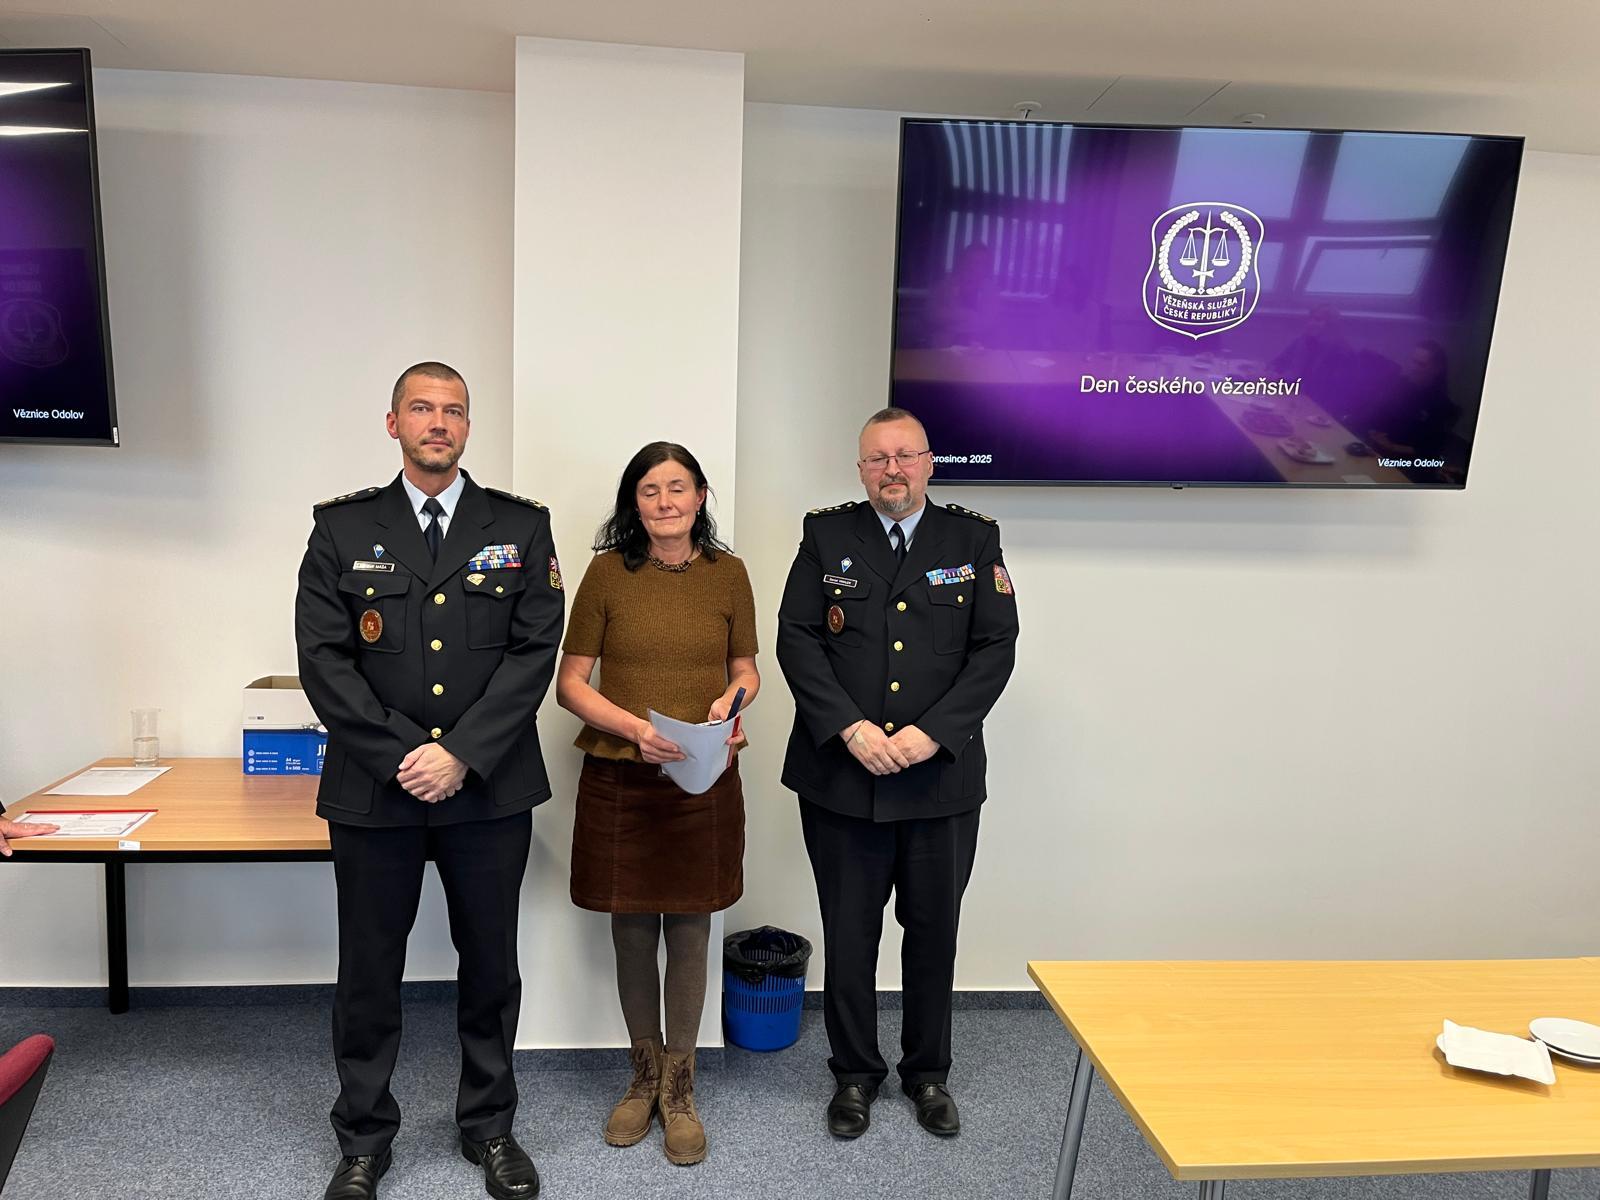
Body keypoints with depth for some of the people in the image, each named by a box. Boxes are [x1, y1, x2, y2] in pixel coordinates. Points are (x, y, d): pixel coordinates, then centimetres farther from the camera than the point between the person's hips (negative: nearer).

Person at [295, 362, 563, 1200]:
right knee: (368, 972, 11)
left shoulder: (520, 528, 3)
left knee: (490, 966, 12)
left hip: (489, 789, 0)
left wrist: (461, 754, -13)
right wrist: (400, 756, -13)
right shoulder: (342, 529, 4)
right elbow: (324, 658, -3)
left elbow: (536, 649, -5)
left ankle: (489, 1128, 32)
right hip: (373, 790, 0)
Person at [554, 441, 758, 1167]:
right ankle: (645, 1076, 33)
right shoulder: (607, 572, -3)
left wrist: (730, 698, -10)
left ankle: (679, 1089, 27)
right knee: (632, 933, 12)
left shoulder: (727, 573, 2)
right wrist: (634, 728, -17)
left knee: (689, 933, 9)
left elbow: (746, 668, 13)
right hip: (618, 780, 0)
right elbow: (570, 683, -2)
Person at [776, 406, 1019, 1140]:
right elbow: (797, 640, -3)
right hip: (841, 776, 0)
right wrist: (851, 729, -15)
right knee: (848, 933, 11)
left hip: (942, 778, 1)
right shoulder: (826, 536, 3)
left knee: (934, 930, 13)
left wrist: (933, 732, -14)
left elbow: (995, 648, -3)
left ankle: (928, 1072, 33)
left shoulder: (974, 541, 3)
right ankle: (854, 1073, 30)